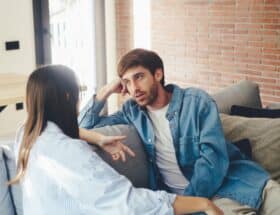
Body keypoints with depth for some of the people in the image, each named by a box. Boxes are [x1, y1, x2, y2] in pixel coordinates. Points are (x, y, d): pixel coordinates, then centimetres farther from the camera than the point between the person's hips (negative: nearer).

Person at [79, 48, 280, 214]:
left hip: (231, 178, 1)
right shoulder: (132, 111, 8)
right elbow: (85, 127, 15)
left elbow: (214, 158, -11)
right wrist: (106, 91, 2)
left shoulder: (197, 101, -3)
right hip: (184, 193, 0)